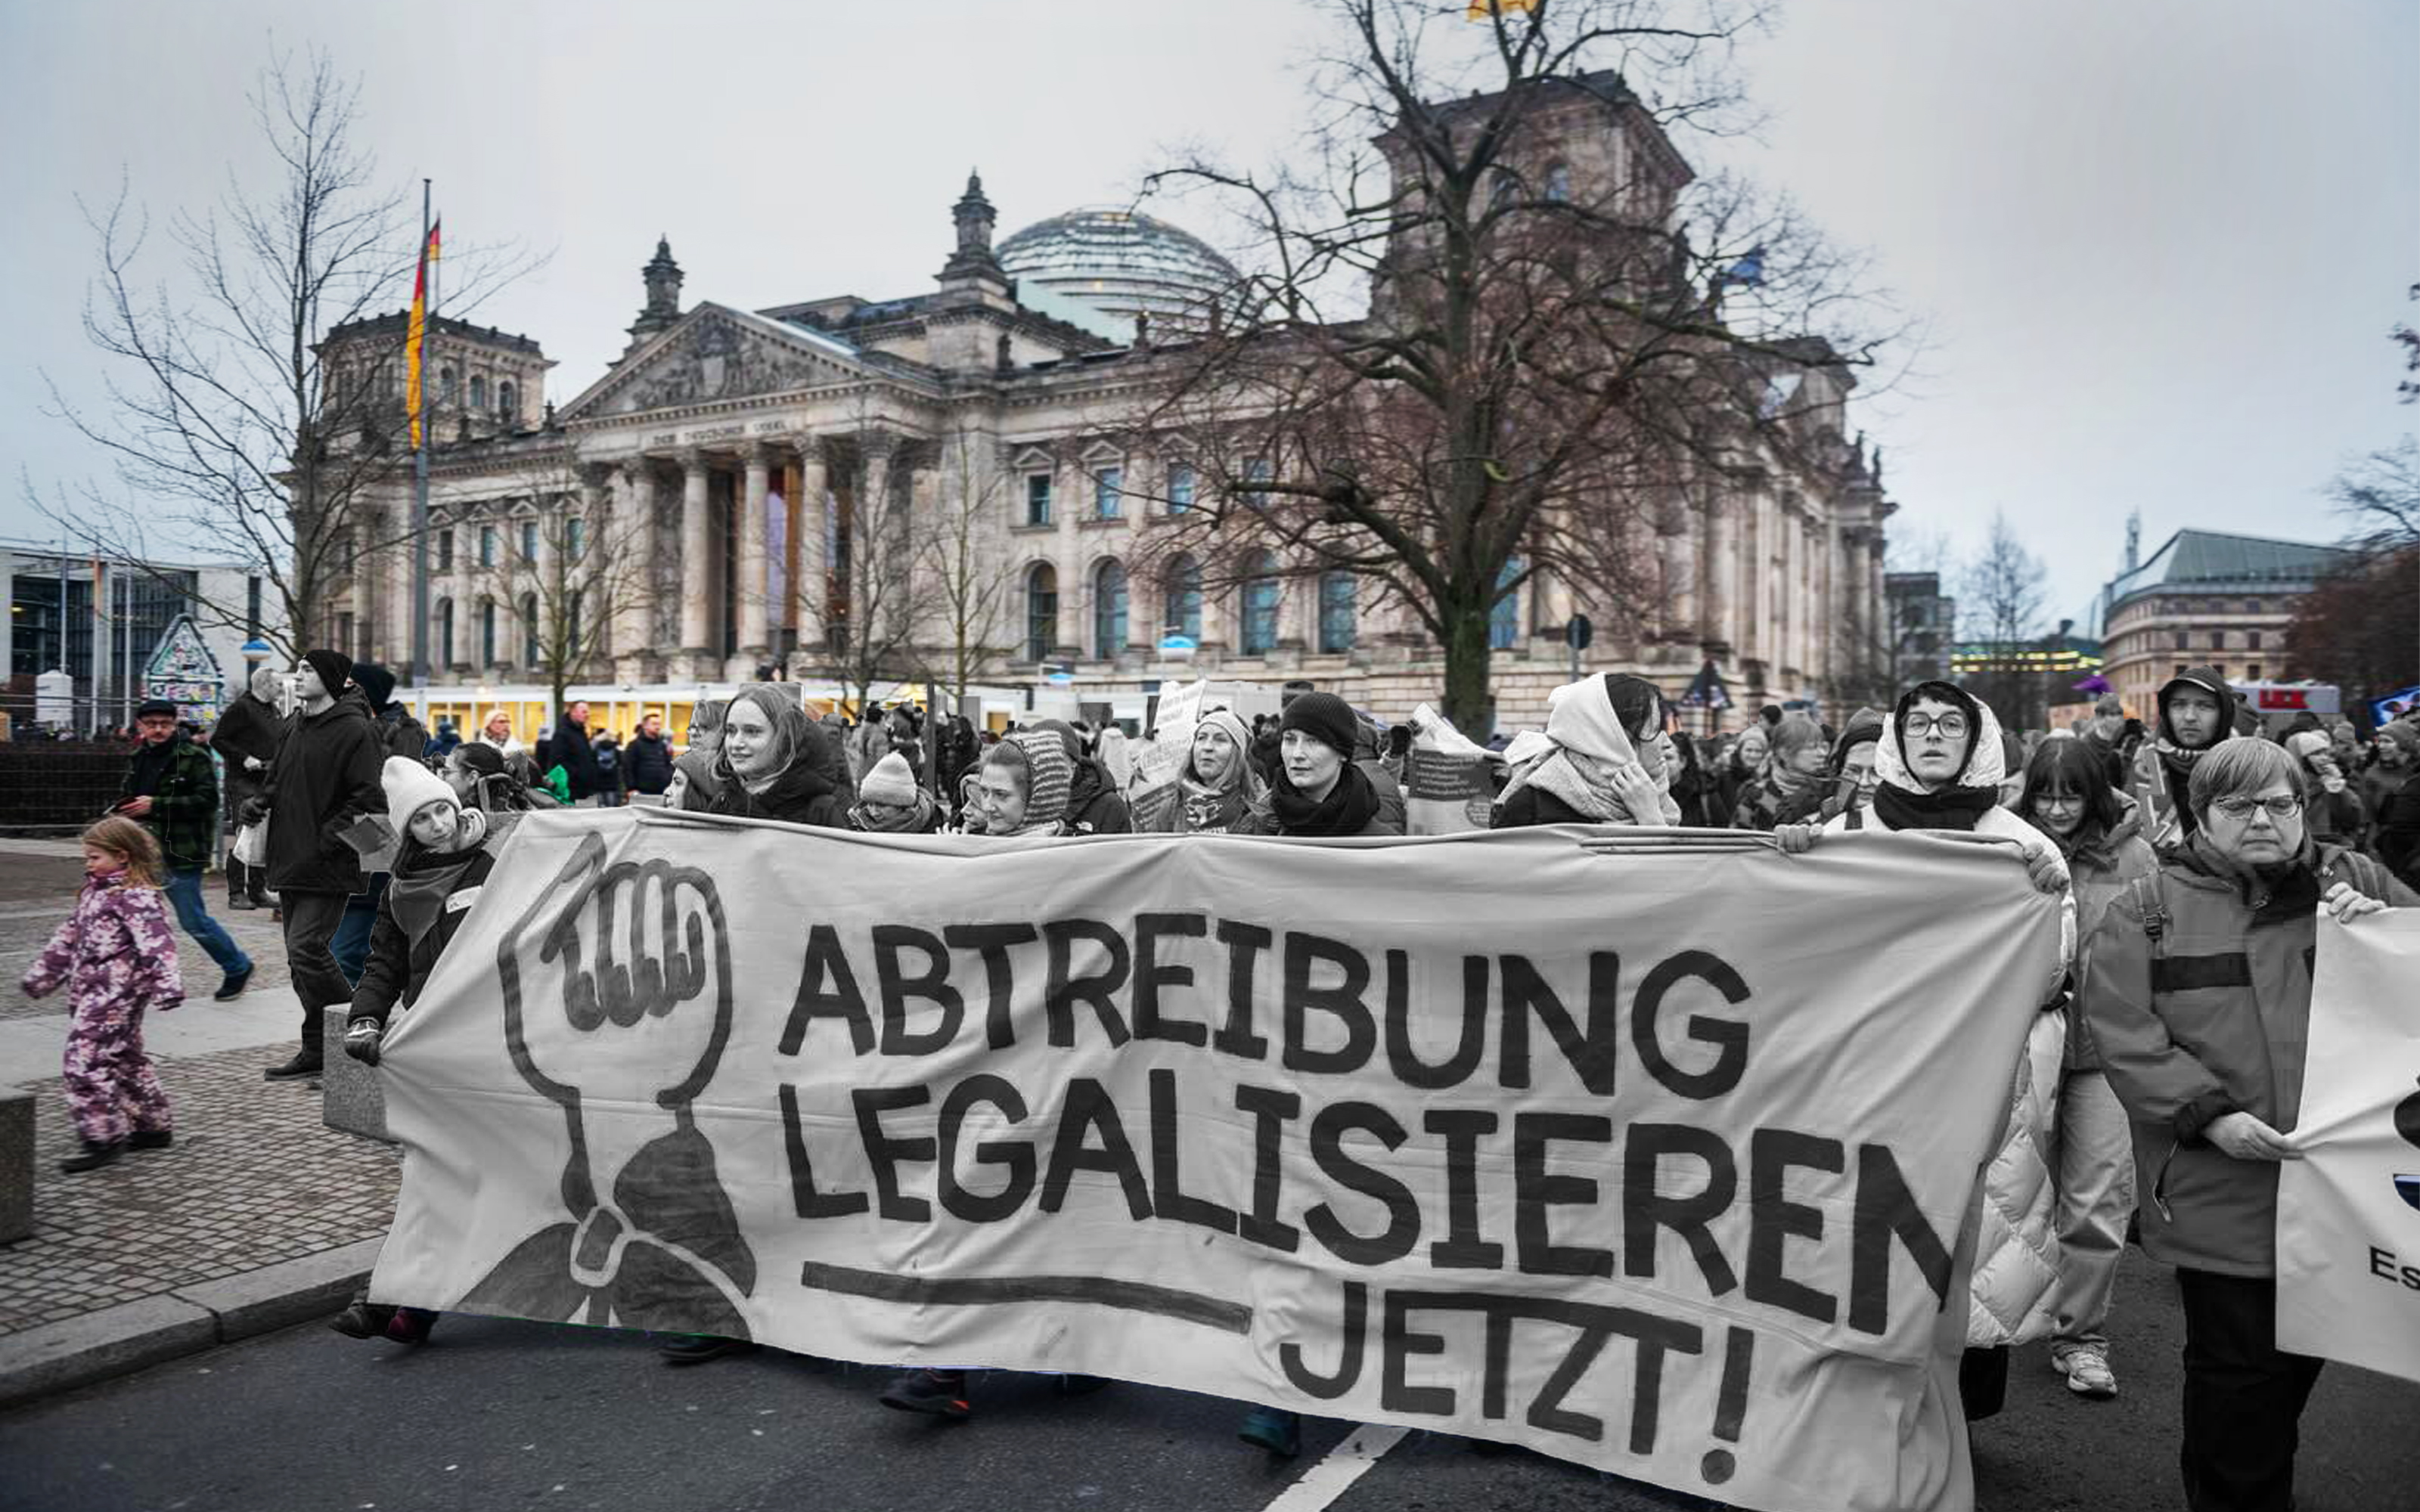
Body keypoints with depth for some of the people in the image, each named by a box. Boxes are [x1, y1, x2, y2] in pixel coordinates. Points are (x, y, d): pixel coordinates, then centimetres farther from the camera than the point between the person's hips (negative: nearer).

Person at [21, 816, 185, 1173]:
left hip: (115, 994, -10)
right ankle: (153, 1127, 26)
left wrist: (167, 984, -35)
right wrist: (43, 973, 30)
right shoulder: (94, 892, 16)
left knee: (85, 1062, -12)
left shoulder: (136, 896, -14)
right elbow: (70, 936, 25)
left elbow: (156, 940, -24)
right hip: (90, 991, 10)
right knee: (124, 1058, 16)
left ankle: (104, 1139, -7)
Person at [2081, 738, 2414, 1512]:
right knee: (2239, 1369, 2)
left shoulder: (2354, 882, 10)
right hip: (2222, 1186, -4)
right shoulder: (2147, 911, 0)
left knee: (2304, 1354, 17)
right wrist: (2209, 1115, -19)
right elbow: (2124, 1033, -8)